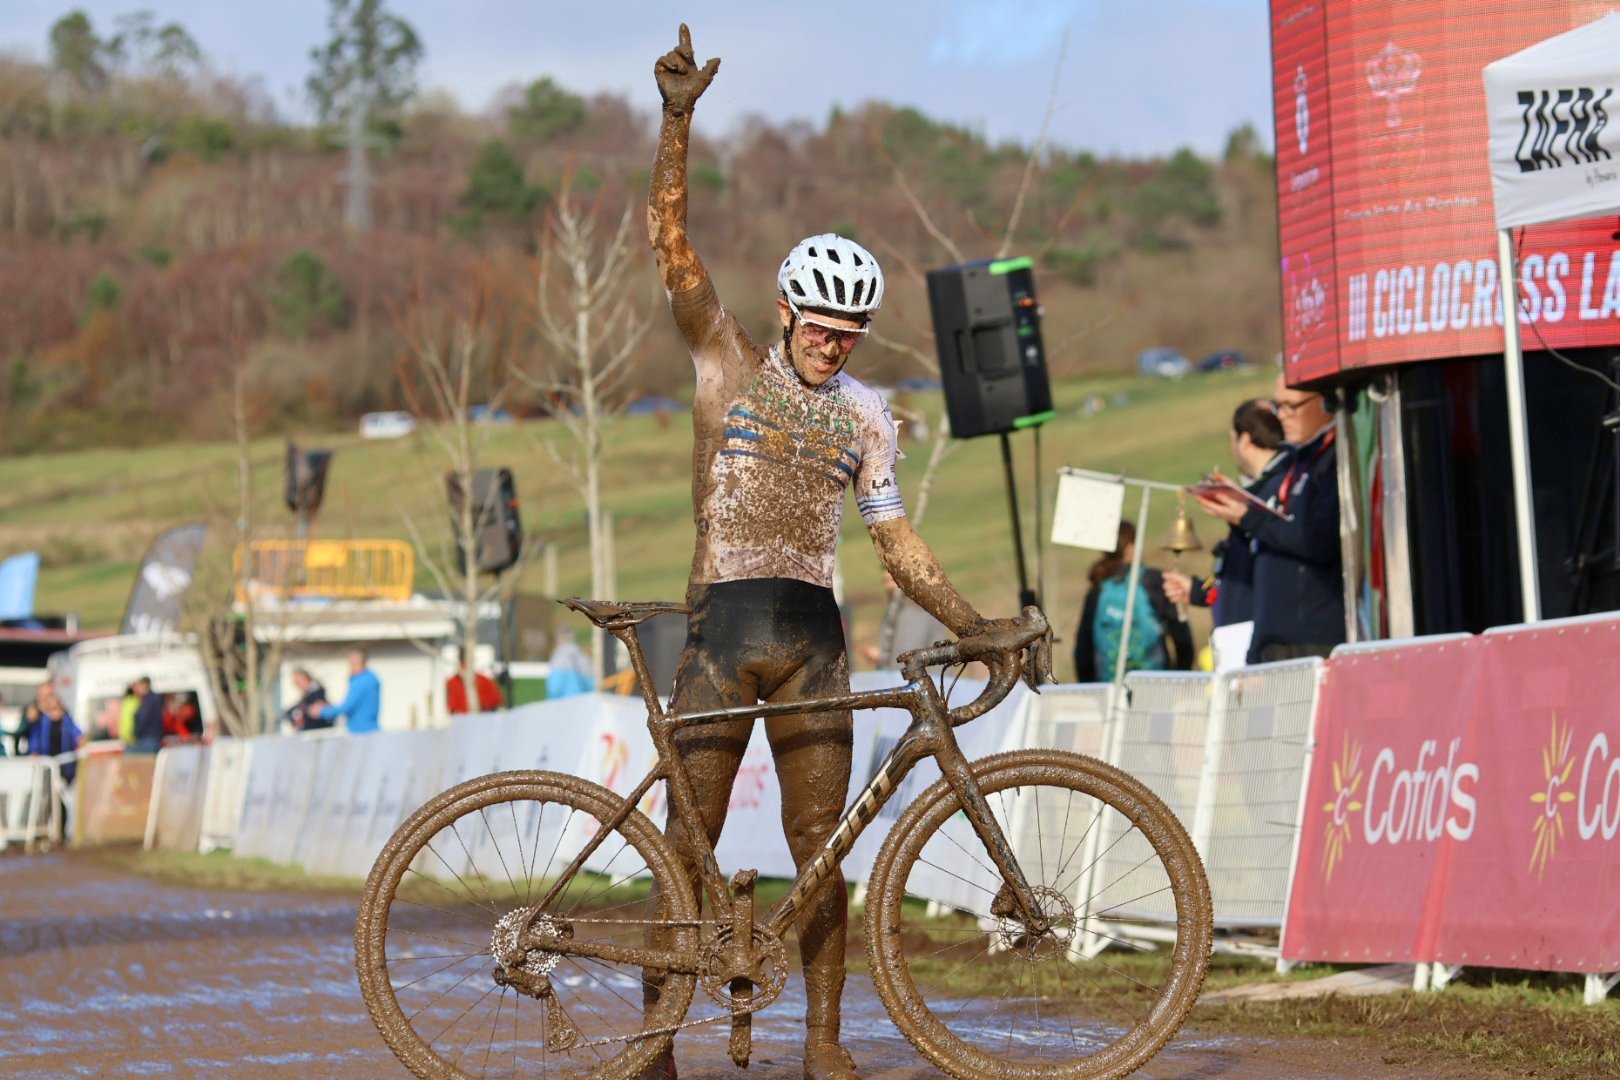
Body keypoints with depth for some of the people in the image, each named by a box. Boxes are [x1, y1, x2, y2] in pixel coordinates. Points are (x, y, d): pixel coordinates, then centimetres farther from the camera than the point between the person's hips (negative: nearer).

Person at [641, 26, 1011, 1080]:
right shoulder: (728, 361, 3)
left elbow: (897, 540, 15)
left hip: (812, 634, 2)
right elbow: (673, 242, -7)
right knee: (690, 841, -1)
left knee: (821, 844, 2)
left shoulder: (867, 416, 11)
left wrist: (977, 623, 7)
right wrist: (679, 120, -17)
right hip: (722, 623, -2)